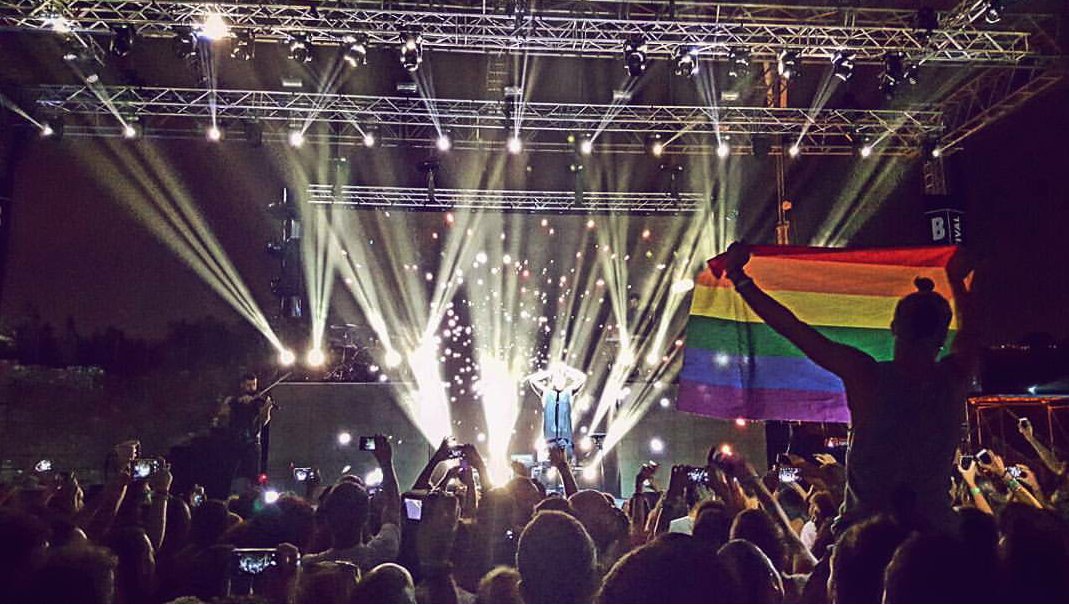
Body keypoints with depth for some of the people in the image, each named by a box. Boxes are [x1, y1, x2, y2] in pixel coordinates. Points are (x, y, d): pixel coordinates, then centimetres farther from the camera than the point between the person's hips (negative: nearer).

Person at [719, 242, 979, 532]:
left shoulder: (865, 375, -13)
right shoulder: (954, 378, -4)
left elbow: (791, 327, -8)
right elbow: (969, 331, 19)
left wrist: (738, 276, 1)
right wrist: (957, 280, 37)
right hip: (936, 529, 3)